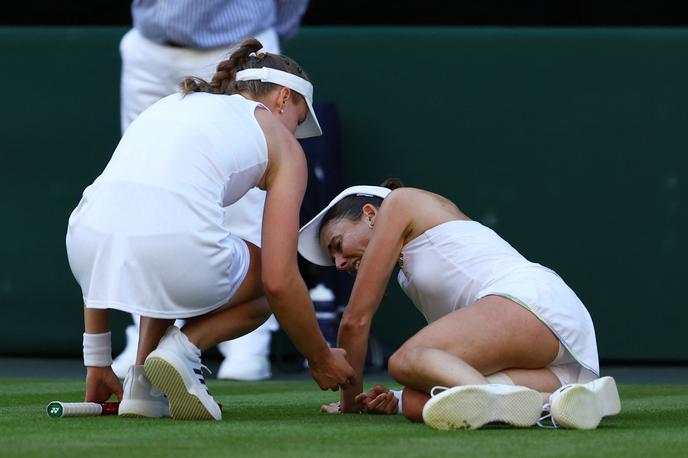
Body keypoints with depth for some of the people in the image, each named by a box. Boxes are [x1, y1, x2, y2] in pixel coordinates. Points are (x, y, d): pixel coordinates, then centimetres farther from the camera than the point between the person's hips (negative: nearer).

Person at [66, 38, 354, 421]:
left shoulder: (171, 105, 32)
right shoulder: (282, 144, 18)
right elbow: (280, 281, 9)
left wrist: (97, 360, 34)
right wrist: (321, 360, 26)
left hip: (86, 243, 5)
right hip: (172, 252, -5)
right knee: (270, 288, 28)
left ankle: (144, 382, 18)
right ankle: (185, 347, -1)